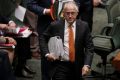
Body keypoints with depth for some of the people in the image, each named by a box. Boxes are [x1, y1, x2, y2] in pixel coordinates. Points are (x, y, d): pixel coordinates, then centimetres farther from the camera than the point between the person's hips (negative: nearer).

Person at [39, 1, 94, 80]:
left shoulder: (83, 26, -3)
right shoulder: (55, 25, -5)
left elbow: (89, 47, -3)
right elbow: (43, 39, 8)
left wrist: (87, 65, -16)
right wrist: (47, 53, -7)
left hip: (77, 67, 2)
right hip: (60, 66, -2)